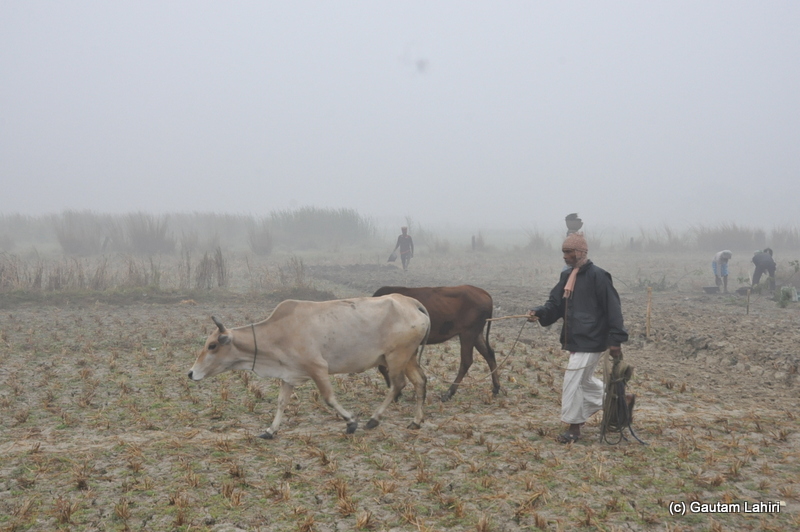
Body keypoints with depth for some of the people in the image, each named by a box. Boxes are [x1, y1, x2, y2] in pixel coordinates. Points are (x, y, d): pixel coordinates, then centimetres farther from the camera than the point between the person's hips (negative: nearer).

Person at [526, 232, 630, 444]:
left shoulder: (597, 276, -15)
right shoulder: (567, 276, 10)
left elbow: (612, 309, -16)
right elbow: (556, 303, 10)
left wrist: (615, 341, -18)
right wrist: (539, 313, -11)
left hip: (590, 340, -9)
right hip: (575, 338, 9)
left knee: (572, 381, -7)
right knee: (585, 380, 21)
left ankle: (574, 427, 6)